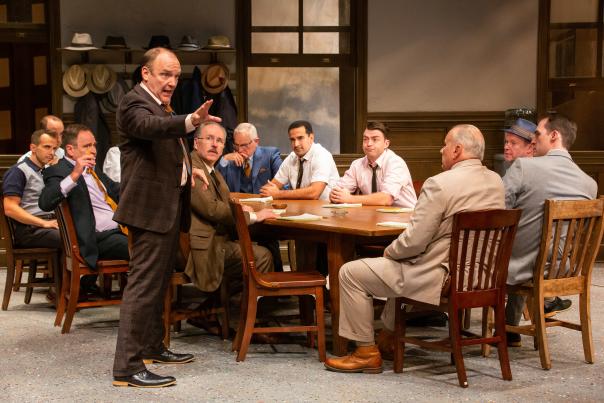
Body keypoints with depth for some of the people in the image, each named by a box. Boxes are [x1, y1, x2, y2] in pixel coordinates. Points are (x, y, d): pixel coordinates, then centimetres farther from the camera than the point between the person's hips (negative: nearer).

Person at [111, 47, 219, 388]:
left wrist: (187, 168, 19)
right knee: (144, 284, -11)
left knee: (160, 281, 19)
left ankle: (153, 347, 33)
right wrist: (191, 121, -54)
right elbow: (152, 126, -38)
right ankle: (127, 367, -9)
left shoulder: (162, 105, 18)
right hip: (151, 207, -10)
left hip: (170, 206, 11)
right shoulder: (135, 103, -14)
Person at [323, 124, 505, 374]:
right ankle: (388, 336, 42)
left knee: (350, 273, 2)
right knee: (401, 265, 36)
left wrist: (389, 251, 0)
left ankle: (366, 353, 9)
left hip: (439, 278, -9)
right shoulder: (496, 182, 4)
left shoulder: (440, 184, -22)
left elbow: (414, 241, -22)